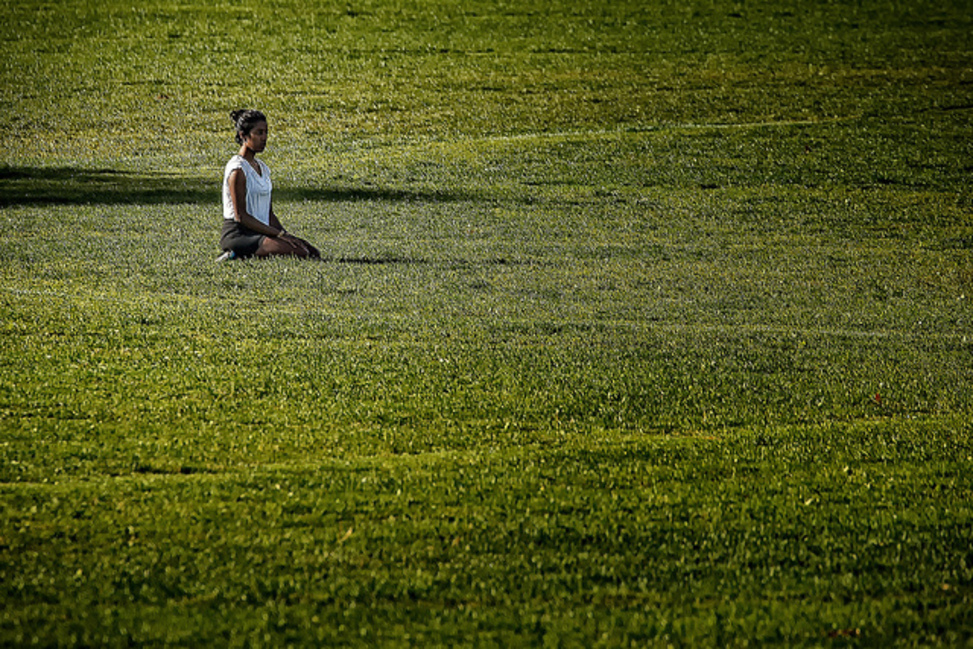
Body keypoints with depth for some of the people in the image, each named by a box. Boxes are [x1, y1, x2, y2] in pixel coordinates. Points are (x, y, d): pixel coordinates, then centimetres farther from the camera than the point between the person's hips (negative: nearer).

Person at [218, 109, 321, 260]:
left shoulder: (263, 168, 16)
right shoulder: (238, 169, -12)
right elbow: (240, 216, -17)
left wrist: (286, 234, 0)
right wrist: (279, 234, -18)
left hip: (260, 231, 9)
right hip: (238, 234, -9)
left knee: (313, 253, -1)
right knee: (299, 252, -23)